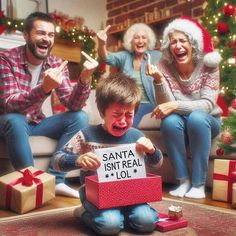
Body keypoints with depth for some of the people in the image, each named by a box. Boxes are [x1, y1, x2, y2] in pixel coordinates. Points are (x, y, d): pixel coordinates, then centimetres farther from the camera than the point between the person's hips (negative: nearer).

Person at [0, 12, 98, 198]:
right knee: (15, 120, -37)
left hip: (35, 123, 5)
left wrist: (84, 79, -32)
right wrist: (44, 88, -45)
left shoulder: (57, 64, -6)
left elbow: (72, 105, -13)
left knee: (80, 117, -13)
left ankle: (55, 179, -15)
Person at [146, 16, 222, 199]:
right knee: (170, 120, -31)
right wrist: (159, 80, -36)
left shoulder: (208, 65, -16)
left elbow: (207, 104, -24)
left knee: (196, 117, -33)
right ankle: (184, 181, -17)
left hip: (206, 123, -1)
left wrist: (176, 105, -38)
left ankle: (199, 184, -22)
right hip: (180, 126, 1)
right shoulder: (164, 67, -13)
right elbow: (166, 106, -20)